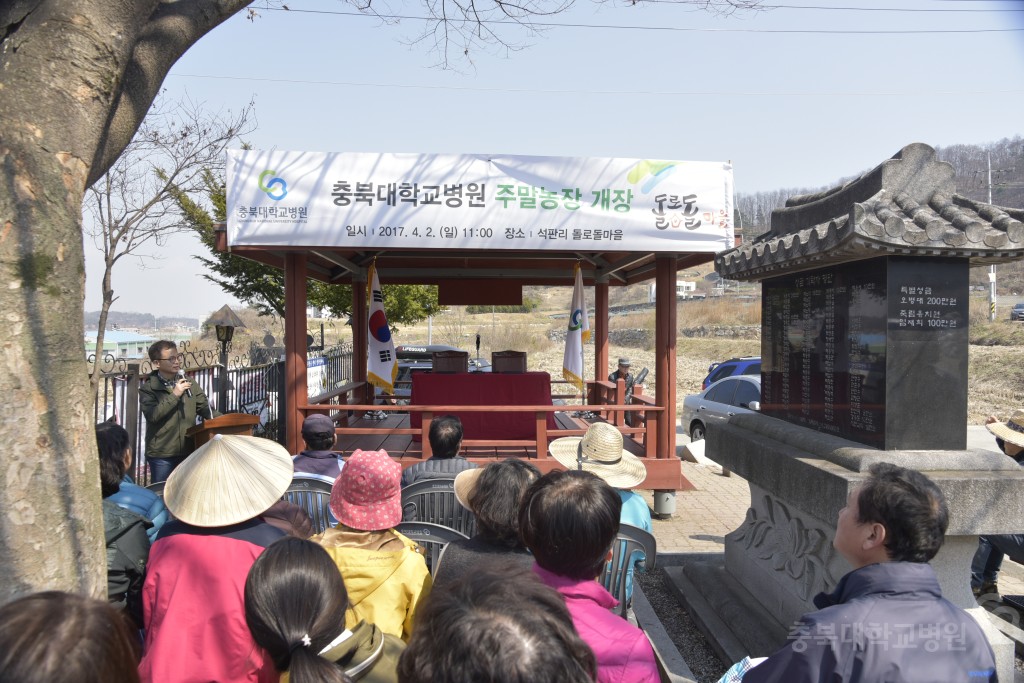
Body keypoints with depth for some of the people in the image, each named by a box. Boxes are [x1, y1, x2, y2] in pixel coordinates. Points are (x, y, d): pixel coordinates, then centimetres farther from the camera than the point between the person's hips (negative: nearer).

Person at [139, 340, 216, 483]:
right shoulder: (148, 389, -4)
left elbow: (205, 408, 9)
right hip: (161, 455, -4)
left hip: (188, 452, 4)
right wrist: (174, 395, -21)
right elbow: (152, 415, -18)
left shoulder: (189, 384, 7)